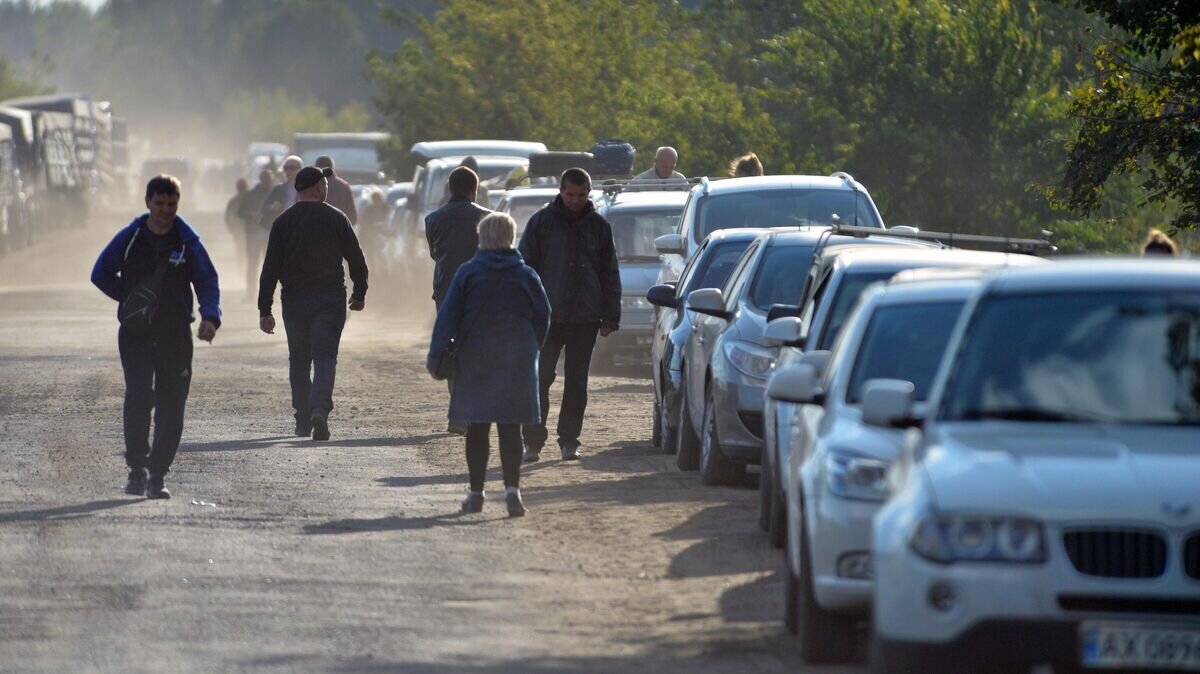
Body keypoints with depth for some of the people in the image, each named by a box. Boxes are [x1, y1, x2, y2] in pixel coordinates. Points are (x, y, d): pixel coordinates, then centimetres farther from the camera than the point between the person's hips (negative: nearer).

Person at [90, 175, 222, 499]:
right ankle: (137, 469, -10)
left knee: (171, 405, 0)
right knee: (138, 397, -17)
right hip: (136, 334, -1)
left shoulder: (188, 242, 2)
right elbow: (101, 274, 12)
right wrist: (129, 298, 0)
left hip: (176, 335, 1)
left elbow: (208, 283, 1)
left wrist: (210, 317, -17)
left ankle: (157, 475, 9)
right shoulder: (129, 238, 2)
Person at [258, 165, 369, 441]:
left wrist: (264, 310, 0)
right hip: (330, 300, -2)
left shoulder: (282, 222, 1)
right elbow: (356, 258, 2)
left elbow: (270, 268, -1)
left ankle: (303, 421, 14)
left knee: (299, 361, 12)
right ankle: (320, 409, -25)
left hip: (294, 302, 2)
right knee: (325, 357, -3)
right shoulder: (336, 218, -1)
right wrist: (360, 293, 17)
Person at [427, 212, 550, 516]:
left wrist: (436, 354, -6)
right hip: (516, 361, 0)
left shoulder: (467, 274, -3)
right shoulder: (525, 275, 1)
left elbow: (448, 316, -7)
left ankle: (476, 492, 10)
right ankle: (512, 488, -14)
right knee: (510, 427, 0)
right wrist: (532, 351, 19)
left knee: (477, 428, 7)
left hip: (474, 360, 0)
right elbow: (543, 317, 6)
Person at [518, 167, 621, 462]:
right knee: (539, 379, -7)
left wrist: (610, 318, 5)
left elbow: (610, 275, 12)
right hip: (548, 317, -2)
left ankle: (569, 440, 12)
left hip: (585, 319, 2)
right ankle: (533, 441, -4)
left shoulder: (598, 227, 8)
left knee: (577, 382, 5)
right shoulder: (541, 223, 2)